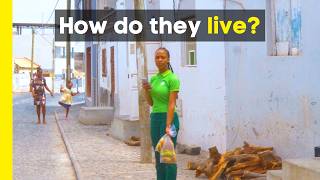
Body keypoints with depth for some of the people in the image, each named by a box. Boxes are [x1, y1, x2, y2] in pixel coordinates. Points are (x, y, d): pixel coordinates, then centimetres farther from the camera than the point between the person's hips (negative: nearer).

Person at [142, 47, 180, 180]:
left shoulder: (172, 79, -11)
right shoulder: (154, 78, 11)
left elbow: (172, 104, -16)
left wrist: (168, 126, -21)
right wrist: (146, 90, -4)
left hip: (169, 118, -7)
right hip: (155, 118, 7)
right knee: (159, 157, 11)